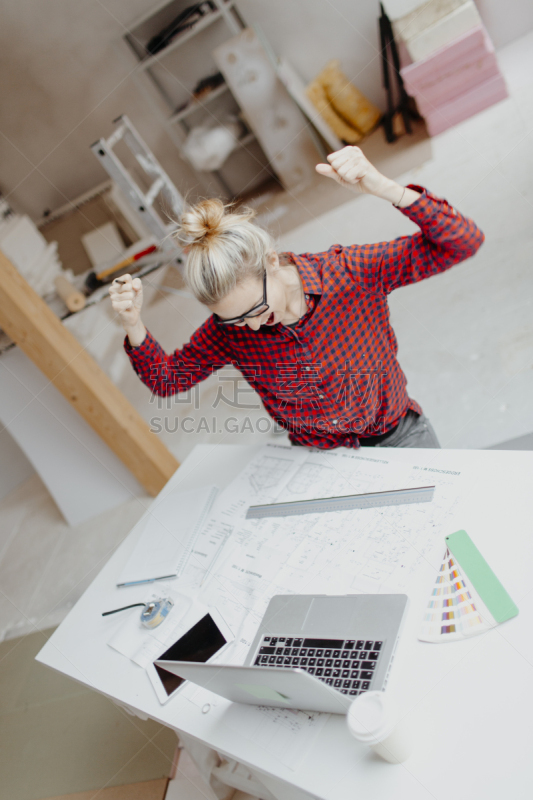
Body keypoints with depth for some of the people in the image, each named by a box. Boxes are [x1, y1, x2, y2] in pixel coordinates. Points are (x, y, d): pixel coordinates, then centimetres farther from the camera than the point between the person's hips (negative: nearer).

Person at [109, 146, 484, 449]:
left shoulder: (349, 273, -24)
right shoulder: (229, 330, -16)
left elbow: (464, 242, -26)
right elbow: (166, 378, -3)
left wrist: (386, 188, -41)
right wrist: (134, 323, -22)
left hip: (398, 435, -1)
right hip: (319, 460, 2)